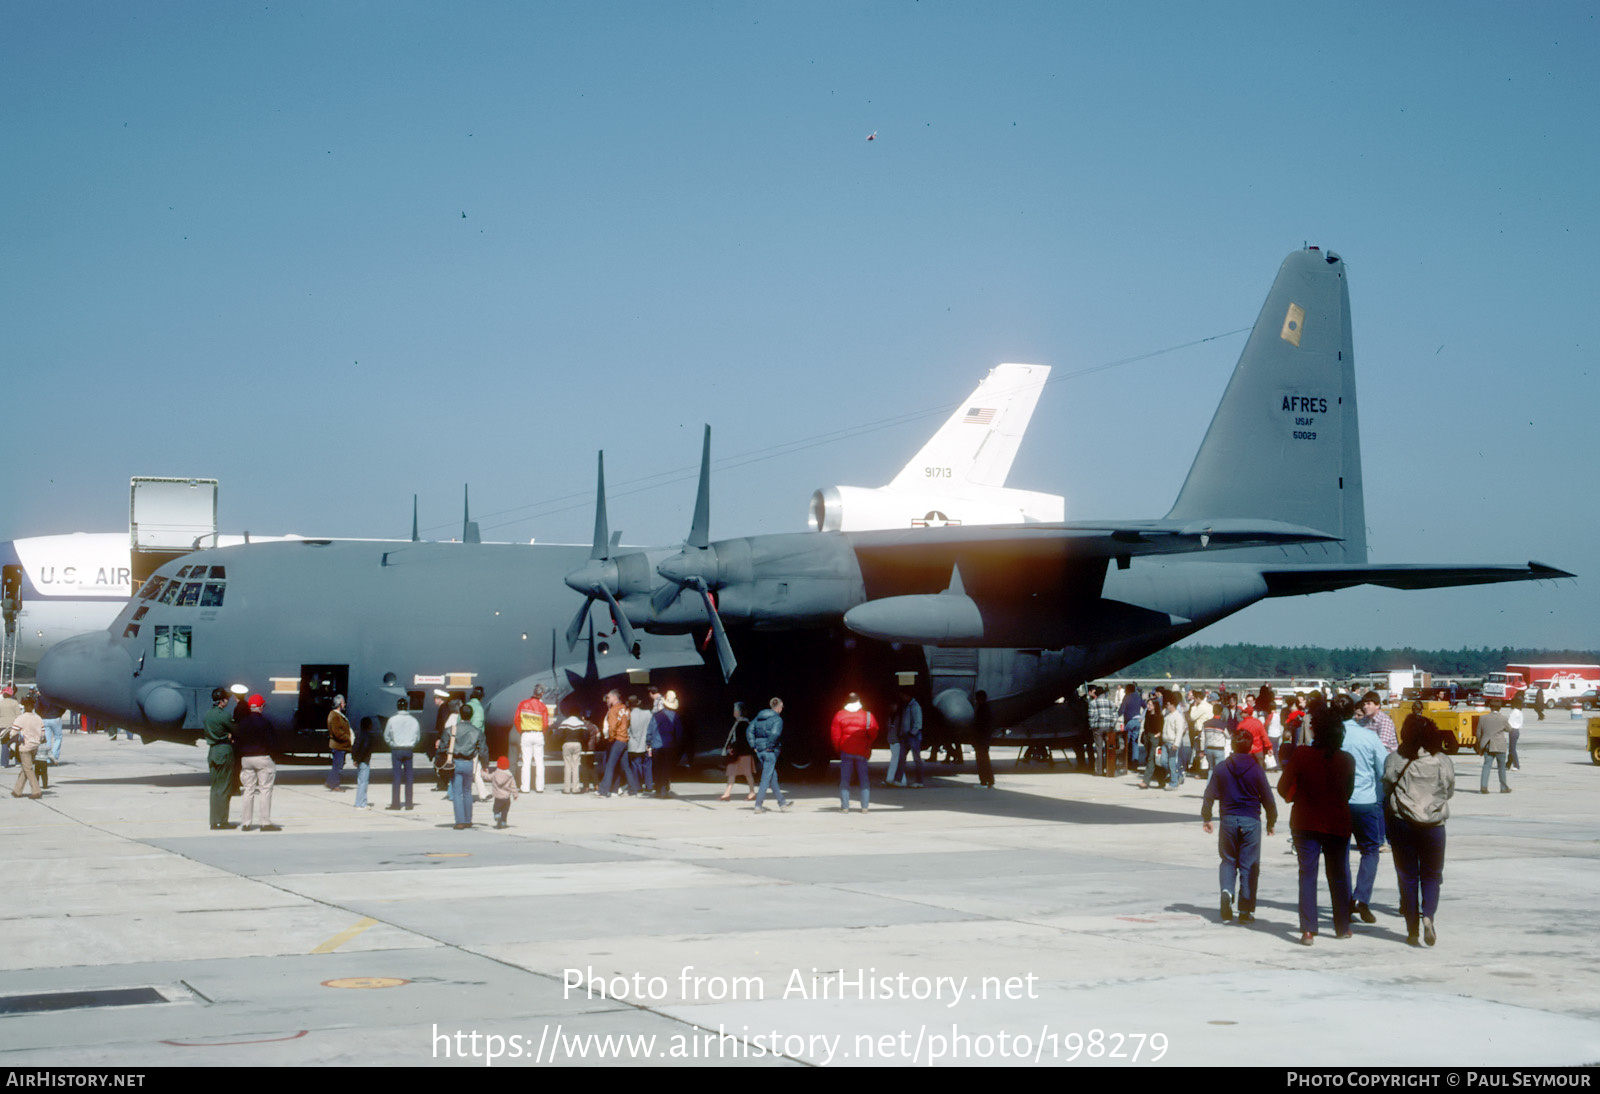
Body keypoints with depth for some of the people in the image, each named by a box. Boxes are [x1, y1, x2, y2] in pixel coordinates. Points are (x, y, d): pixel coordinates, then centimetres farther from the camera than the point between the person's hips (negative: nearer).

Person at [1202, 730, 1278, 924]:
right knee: (1249, 864, 4)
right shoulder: (1256, 769, -5)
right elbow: (1268, 798, 0)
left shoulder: (1221, 768, 0)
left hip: (1228, 820, 2)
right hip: (1251, 821, -2)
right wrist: (1271, 822, 13)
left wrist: (1206, 818, 14)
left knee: (1228, 860, 16)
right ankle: (1246, 911, 2)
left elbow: (1209, 795, 2)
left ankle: (1227, 890, -13)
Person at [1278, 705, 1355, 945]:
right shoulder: (1347, 760, -7)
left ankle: (1308, 930, -6)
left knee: (1307, 875, 3)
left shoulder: (1301, 755, -14)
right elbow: (1349, 790, 7)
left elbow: (1283, 788, -9)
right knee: (1339, 875, 16)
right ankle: (1343, 927, 24)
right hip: (1338, 824, 2)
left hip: (1306, 824, -2)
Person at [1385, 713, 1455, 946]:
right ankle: (1428, 915, -12)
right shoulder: (1443, 762, -2)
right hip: (1433, 823, 0)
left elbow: (1386, 789, 2)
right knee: (1431, 875, 12)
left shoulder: (1394, 760, -5)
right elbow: (1449, 791, 9)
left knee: (1407, 876, 8)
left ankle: (1412, 929, 9)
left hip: (1401, 822, 0)